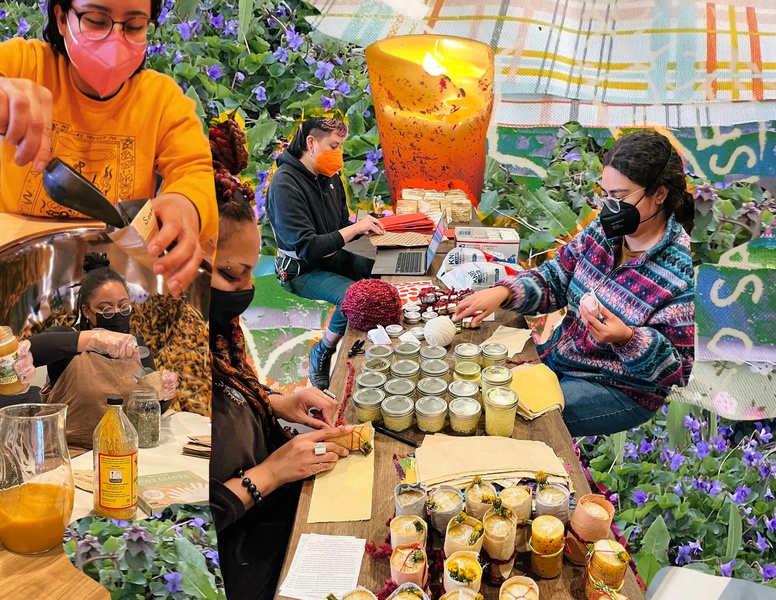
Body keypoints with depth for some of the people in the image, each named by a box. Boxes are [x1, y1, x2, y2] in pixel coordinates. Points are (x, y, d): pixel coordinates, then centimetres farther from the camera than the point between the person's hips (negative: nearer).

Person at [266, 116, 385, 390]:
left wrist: (365, 225, -8)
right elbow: (307, 249, -26)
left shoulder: (329, 177, 3)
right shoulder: (285, 183, -20)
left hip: (332, 258, 8)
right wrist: (355, 228, -24)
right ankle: (321, 355, -5)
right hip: (301, 270, -8)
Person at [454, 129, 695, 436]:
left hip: (622, 390, -6)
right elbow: (552, 281, 3)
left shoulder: (684, 270, -23)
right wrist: (502, 292, -16)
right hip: (558, 356, 7)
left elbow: (680, 369, -18)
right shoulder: (602, 232, -5)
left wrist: (627, 339, -35)